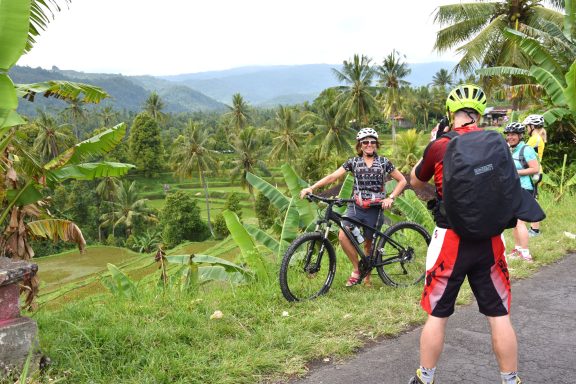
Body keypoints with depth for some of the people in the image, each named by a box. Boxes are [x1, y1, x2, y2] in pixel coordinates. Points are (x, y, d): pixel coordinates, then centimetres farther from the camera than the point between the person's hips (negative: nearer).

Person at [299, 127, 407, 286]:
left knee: (369, 243, 6)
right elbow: (333, 176, -3)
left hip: (375, 208, -1)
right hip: (356, 206, 1)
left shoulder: (383, 162, 5)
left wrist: (390, 198, -6)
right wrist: (311, 187, -14)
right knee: (343, 236, -21)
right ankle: (357, 269, -3)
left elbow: (402, 181, 8)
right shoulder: (353, 162, 6)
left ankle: (367, 275, 27)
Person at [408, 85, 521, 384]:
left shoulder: (439, 147, -9)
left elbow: (415, 181, 9)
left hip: (450, 241, -2)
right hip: (490, 242, 3)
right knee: (499, 316, 13)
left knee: (437, 315, 10)